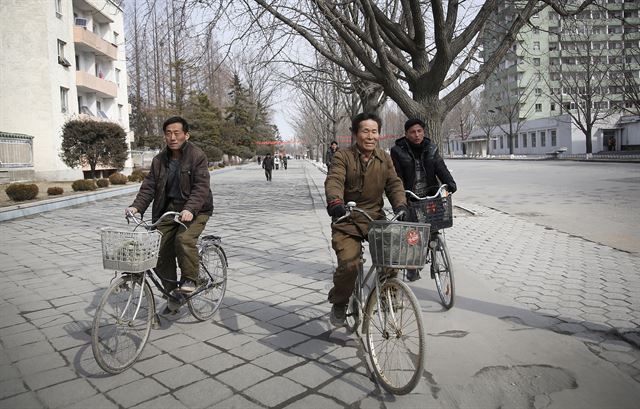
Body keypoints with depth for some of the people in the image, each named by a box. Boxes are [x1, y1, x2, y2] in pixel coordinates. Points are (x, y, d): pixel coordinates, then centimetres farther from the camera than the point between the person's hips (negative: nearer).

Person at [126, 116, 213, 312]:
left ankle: (190, 279, -8)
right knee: (161, 251, 1)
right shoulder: (159, 160, 7)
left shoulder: (197, 156, -10)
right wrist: (136, 206, -15)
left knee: (184, 239, -31)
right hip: (168, 209, 6)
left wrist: (190, 209, -35)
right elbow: (149, 186, 3)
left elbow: (201, 187, -20)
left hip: (195, 210, -5)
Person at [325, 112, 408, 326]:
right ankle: (339, 304, 9)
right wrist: (335, 202, -40)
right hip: (347, 221, -4)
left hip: (375, 218, 4)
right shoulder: (343, 156, -4)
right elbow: (334, 181, -19)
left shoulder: (385, 158, 11)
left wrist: (400, 205, -19)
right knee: (349, 264, -20)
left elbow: (394, 183, 2)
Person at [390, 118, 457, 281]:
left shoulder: (431, 149, 6)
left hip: (429, 195, 3)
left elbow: (441, 168, -5)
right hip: (408, 199, -3)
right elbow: (397, 177, -10)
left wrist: (450, 184, -23)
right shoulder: (398, 151, -5)